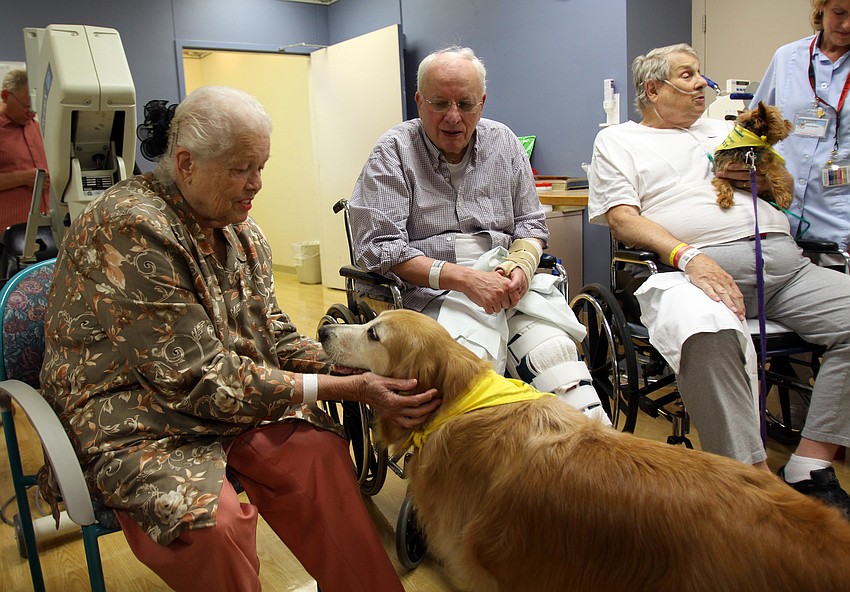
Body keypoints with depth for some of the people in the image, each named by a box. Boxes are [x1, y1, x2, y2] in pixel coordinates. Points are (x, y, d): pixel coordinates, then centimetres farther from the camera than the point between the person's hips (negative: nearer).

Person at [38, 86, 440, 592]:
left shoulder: (239, 226, 3)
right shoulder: (132, 228, -22)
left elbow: (271, 331, 7)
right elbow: (201, 379, -24)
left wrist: (351, 371, -11)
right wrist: (344, 389, -26)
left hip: (229, 395, 7)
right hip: (134, 420, -6)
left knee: (321, 450, -18)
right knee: (215, 519, -32)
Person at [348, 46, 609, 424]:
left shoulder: (503, 142, 16)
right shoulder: (393, 152, 2)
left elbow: (531, 223, 20)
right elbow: (378, 247, -8)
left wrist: (522, 264, -5)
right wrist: (463, 278, -17)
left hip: (508, 283, 4)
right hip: (432, 292, -3)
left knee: (555, 352, -25)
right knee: (475, 358, -32)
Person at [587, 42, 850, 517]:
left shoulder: (724, 131, 33)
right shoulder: (618, 141, 16)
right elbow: (622, 219, -1)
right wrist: (687, 255, -18)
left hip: (784, 260, 7)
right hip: (703, 265, -6)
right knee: (708, 334, -39)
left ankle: (811, 468, -9)